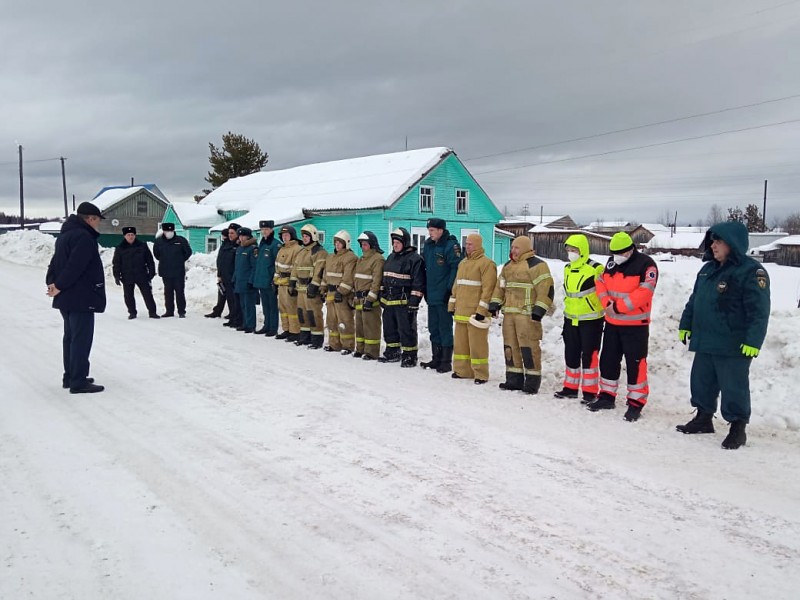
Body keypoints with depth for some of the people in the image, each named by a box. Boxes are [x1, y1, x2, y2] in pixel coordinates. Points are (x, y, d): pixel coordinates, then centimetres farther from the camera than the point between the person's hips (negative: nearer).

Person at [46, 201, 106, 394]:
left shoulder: (65, 235, 17)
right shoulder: (84, 237, -17)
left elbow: (56, 261, 15)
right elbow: (75, 266, -24)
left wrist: (52, 282, 3)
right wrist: (59, 286, -17)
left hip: (66, 298, 11)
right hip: (80, 298, -11)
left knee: (71, 336, 17)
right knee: (81, 338, -7)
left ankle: (71, 376, 26)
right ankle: (78, 382, -5)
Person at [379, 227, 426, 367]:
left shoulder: (415, 258, -10)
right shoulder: (391, 257, 16)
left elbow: (418, 282, -14)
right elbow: (384, 279, 23)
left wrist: (414, 302, -18)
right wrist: (382, 296, 18)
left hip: (404, 302, -8)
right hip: (389, 301, 8)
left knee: (406, 329, -4)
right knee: (390, 328, 15)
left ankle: (410, 356, 6)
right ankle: (393, 352, 28)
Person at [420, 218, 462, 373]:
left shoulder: (451, 245, -11)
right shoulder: (428, 245, 12)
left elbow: (456, 268, -16)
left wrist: (450, 289, -18)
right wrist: (425, 289, 16)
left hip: (444, 296, -8)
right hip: (431, 295, 8)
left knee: (445, 329, 0)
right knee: (433, 329, 13)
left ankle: (446, 361, 8)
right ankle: (436, 359, 23)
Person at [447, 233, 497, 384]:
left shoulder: (486, 263, -9)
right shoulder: (463, 263, 18)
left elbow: (488, 288, -16)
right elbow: (456, 286, 23)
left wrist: (481, 310, -20)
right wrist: (452, 306, 18)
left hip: (476, 313, -8)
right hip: (461, 312, 8)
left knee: (477, 344, -5)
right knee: (461, 342, 11)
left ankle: (481, 374, 3)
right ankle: (462, 371, 20)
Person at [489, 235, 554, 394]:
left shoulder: (536, 265, -7)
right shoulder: (508, 266, 19)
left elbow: (546, 289, -14)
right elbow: (500, 286, 24)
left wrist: (539, 310, -19)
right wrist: (494, 305, 14)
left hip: (527, 314, -8)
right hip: (509, 313, 8)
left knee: (529, 347, -8)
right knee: (510, 346, 10)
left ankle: (532, 381, 0)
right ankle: (514, 379, 18)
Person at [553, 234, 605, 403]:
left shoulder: (595, 269, -15)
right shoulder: (567, 268, 8)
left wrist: (605, 314, -9)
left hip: (591, 320, -7)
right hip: (571, 319, 7)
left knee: (589, 356, -2)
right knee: (571, 355, 13)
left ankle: (590, 392, 7)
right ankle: (571, 388, 24)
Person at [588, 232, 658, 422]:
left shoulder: (646, 265, -13)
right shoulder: (612, 263, 9)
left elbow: (644, 293, -22)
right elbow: (600, 283, 8)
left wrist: (618, 307, -20)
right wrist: (607, 303, -10)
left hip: (635, 324, -7)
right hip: (612, 322, 7)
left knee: (635, 363, -2)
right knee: (608, 360, 13)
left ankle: (636, 403, 7)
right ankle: (607, 396, 27)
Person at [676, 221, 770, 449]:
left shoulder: (751, 271, -13)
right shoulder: (708, 269, 11)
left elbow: (759, 310, -19)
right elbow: (694, 300, 20)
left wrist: (753, 341, -24)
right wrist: (686, 325, 19)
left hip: (733, 346, -8)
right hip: (705, 342, 8)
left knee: (734, 388, 1)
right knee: (701, 382, 17)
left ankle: (738, 429, 14)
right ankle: (703, 418, 33)